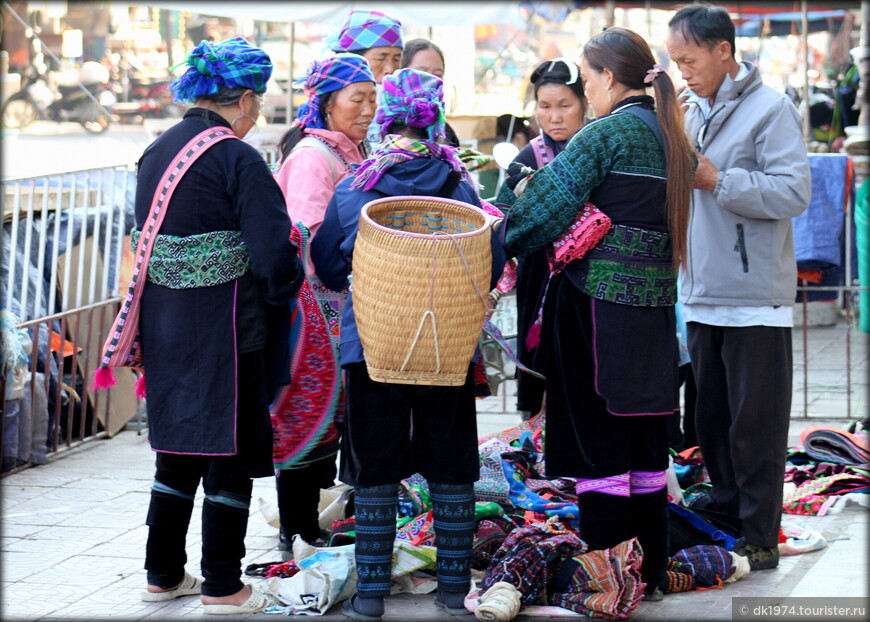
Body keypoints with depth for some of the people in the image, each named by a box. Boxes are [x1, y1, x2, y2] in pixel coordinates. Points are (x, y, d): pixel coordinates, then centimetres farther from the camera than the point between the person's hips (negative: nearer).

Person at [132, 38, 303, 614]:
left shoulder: (156, 152, 8)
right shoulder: (238, 160, -15)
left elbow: (146, 236, 13)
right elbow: (273, 250, -19)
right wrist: (285, 294, 0)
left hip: (164, 323, 7)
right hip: (226, 325, -7)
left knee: (178, 448, 18)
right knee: (231, 454, 3)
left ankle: (164, 574, 24)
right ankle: (222, 586, 8)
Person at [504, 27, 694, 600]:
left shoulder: (606, 133, -11)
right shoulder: (670, 135, 12)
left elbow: (549, 206, -14)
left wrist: (505, 240, 1)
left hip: (600, 300, -7)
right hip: (655, 304, 7)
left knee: (600, 444, -3)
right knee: (646, 443, 13)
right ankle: (651, 574, 18)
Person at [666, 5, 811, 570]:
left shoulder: (770, 109, -9)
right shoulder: (695, 111, 14)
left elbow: (794, 193, -19)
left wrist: (717, 180, -18)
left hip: (756, 299, -8)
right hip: (703, 298, 8)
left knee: (755, 425, -2)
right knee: (712, 420, 14)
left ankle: (760, 538, 5)